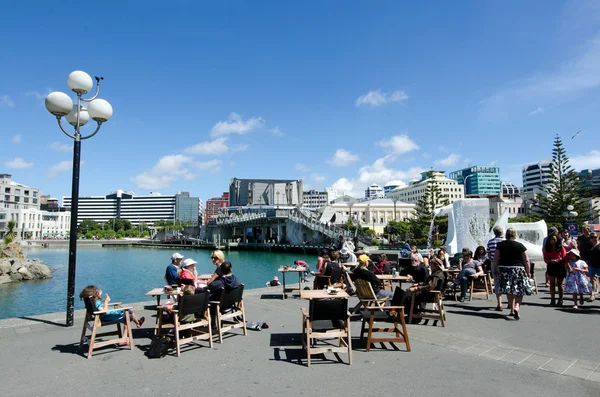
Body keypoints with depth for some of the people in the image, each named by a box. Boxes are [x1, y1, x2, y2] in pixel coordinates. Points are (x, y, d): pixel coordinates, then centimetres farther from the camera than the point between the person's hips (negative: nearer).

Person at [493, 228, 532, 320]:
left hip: (504, 269, 2)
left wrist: (494, 269, 11)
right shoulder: (520, 246, -2)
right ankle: (516, 307, -16)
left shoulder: (500, 245, 2)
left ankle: (512, 310, 19)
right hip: (518, 269, -2)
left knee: (509, 291, 12)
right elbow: (526, 260, -3)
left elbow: (496, 259, 1)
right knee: (519, 291, 4)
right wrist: (528, 272, 5)